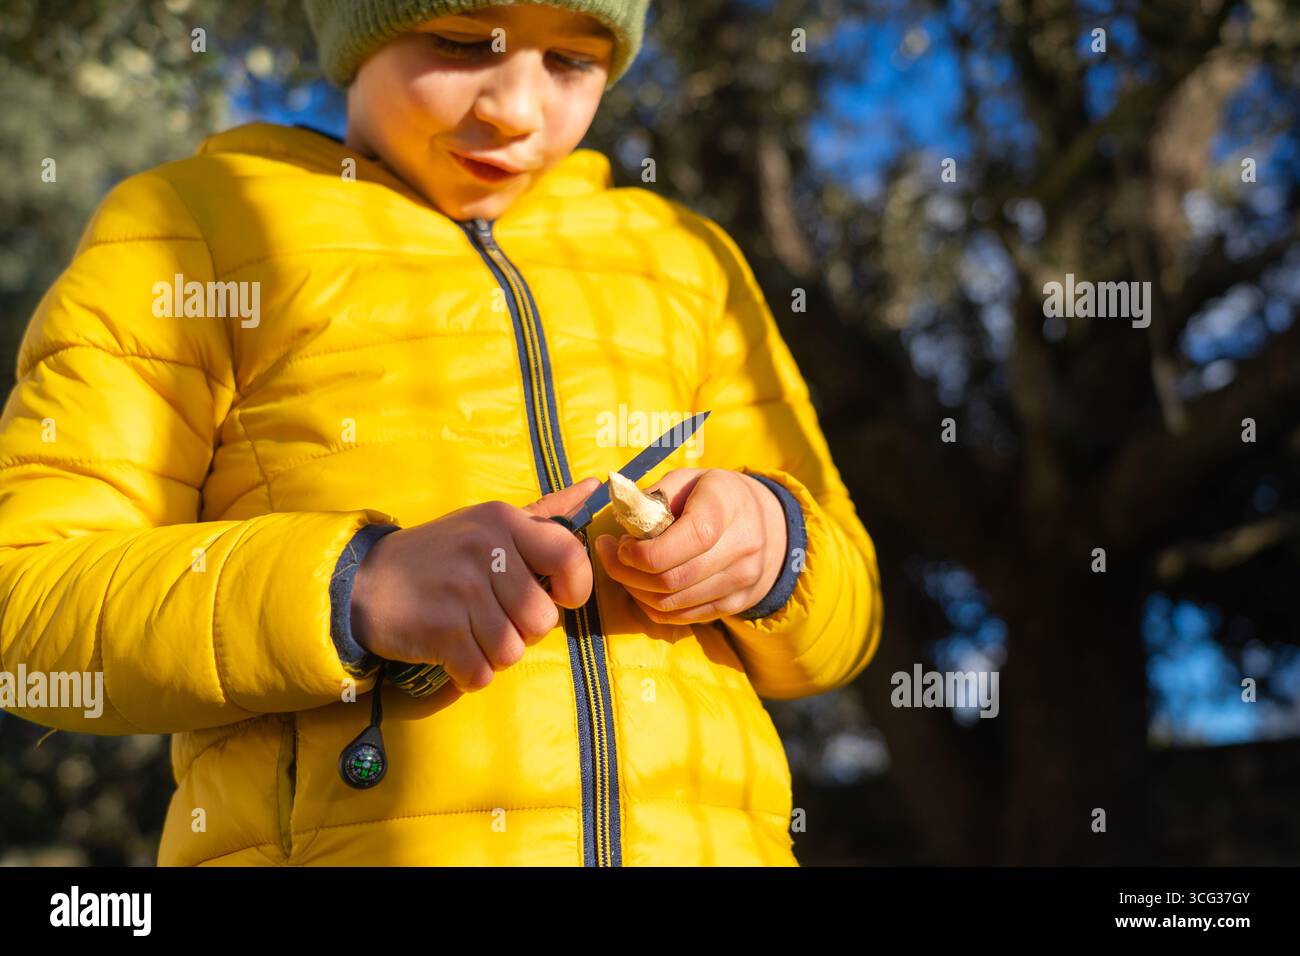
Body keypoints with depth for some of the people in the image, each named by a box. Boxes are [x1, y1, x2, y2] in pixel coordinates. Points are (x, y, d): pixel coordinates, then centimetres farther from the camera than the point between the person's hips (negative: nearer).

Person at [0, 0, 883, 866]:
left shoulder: (688, 263, 22)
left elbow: (839, 621, 23)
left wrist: (768, 545, 1)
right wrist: (352, 590, -13)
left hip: (699, 835, 4)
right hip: (350, 840, -4)